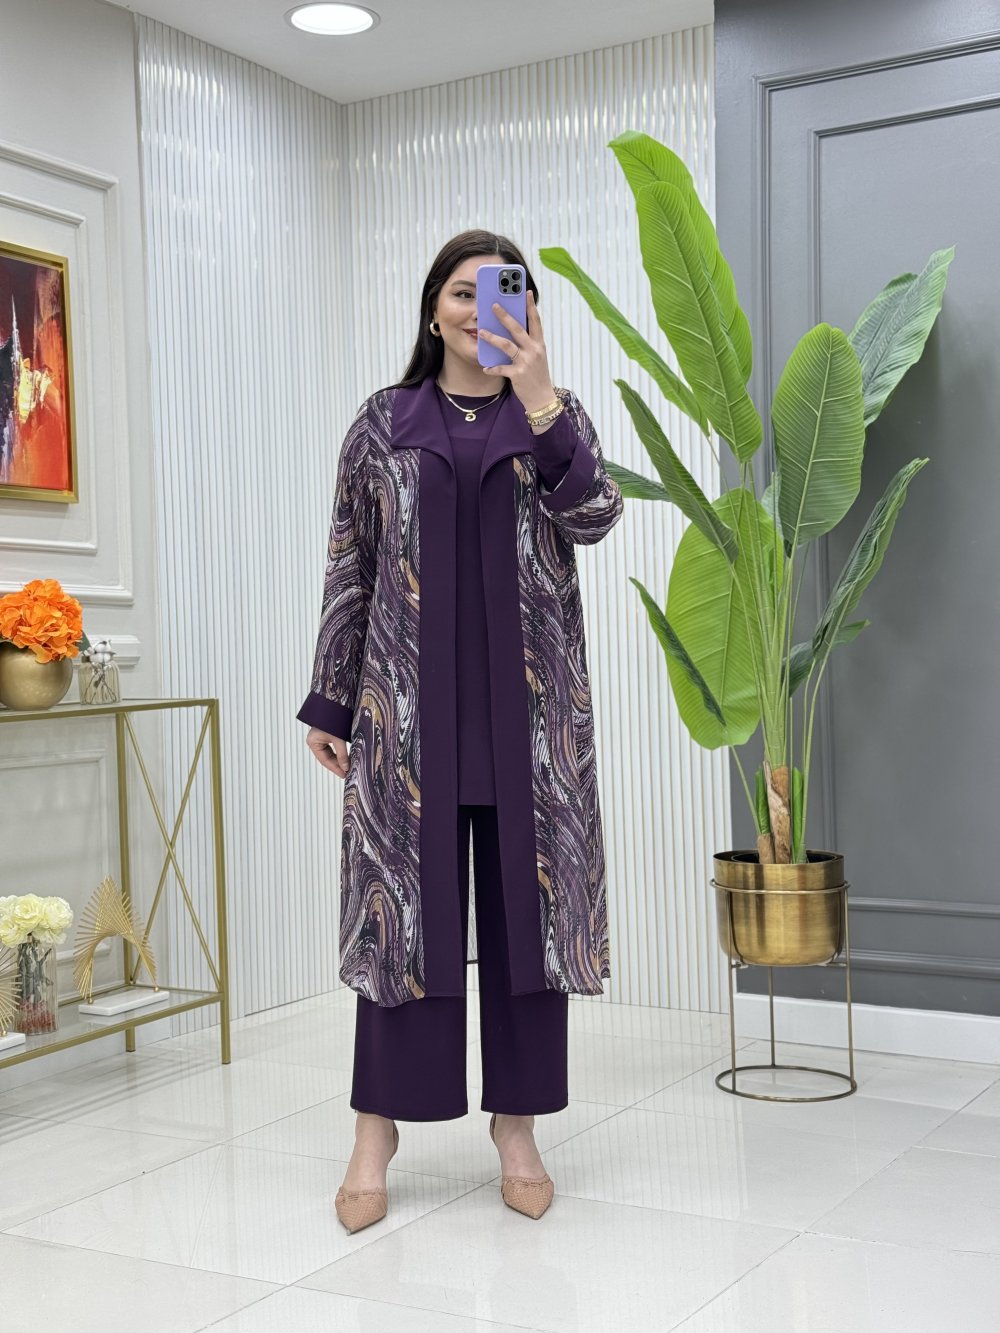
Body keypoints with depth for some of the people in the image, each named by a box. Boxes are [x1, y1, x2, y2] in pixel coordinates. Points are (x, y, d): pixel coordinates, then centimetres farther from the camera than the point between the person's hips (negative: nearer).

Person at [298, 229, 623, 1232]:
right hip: (410, 699, 0)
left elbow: (594, 519, -9)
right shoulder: (383, 422, 9)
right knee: (404, 897, 0)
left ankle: (517, 1127, 14)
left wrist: (540, 403, -19)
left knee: (524, 898, 3)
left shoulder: (556, 417, 10)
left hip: (530, 703, 1)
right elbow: (349, 569, 7)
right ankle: (378, 1128, 10)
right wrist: (328, 705, 4)